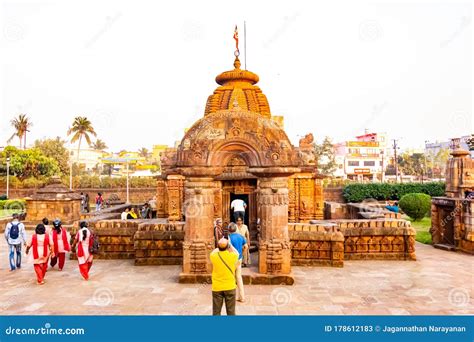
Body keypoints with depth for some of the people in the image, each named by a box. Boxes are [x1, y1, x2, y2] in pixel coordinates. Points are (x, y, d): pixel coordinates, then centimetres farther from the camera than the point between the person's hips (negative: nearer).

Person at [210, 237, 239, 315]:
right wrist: (229, 244, 17)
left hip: (217, 288, 1)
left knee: (216, 312, 11)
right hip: (230, 287, 0)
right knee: (231, 311, 11)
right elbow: (237, 252, 11)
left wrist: (220, 246, 21)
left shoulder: (213, 256, -13)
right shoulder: (233, 255, -15)